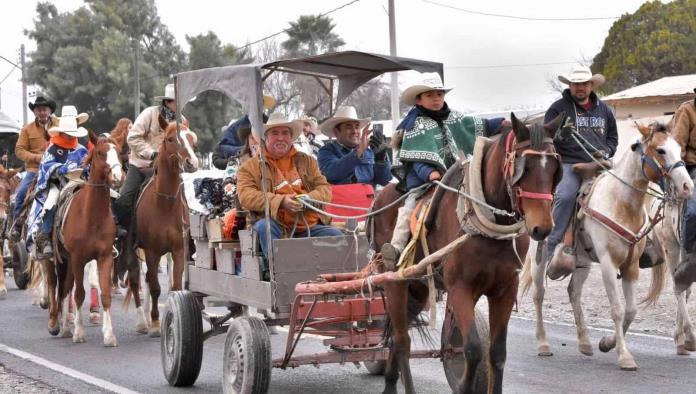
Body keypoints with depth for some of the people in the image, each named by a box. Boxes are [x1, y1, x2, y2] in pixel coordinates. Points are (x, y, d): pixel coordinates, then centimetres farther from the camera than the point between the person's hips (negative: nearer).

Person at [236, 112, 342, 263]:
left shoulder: (307, 161, 24)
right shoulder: (250, 166, 12)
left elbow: (325, 190, 14)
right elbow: (246, 197, -4)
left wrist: (308, 199, -10)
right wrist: (281, 201, -17)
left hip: (311, 227, 3)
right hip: (278, 227, -3)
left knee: (335, 235, -23)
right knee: (264, 226, -35)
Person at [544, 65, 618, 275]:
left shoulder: (603, 110, 20)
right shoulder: (558, 108, 7)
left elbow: (613, 137, 28)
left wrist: (606, 152, 8)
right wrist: (559, 131, -15)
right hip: (568, 164, -4)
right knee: (565, 197, -30)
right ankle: (553, 250, -29)